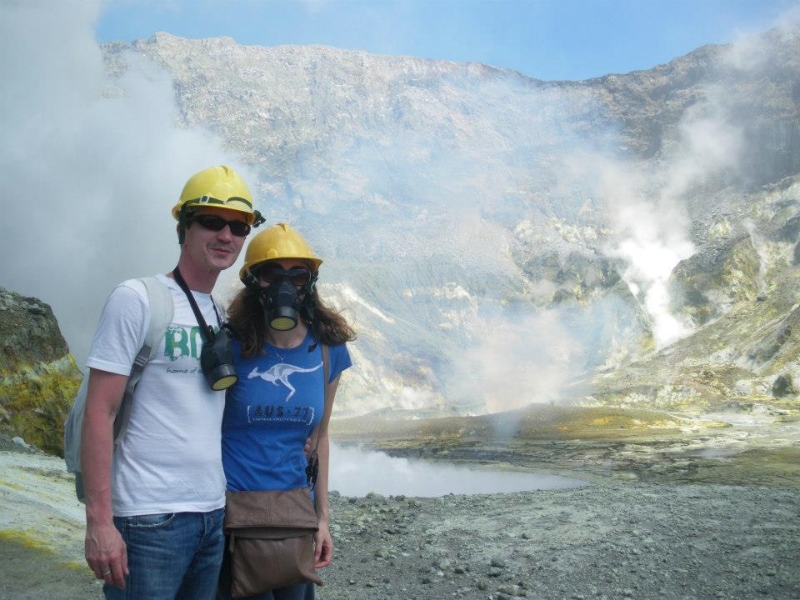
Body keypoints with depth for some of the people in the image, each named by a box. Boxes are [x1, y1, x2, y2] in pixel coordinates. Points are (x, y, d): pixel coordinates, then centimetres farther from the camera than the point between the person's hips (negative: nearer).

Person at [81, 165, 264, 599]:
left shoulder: (224, 318, 12)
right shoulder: (136, 299, -7)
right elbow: (99, 413, -11)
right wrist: (99, 521, -16)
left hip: (214, 515, 7)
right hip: (150, 517, -6)